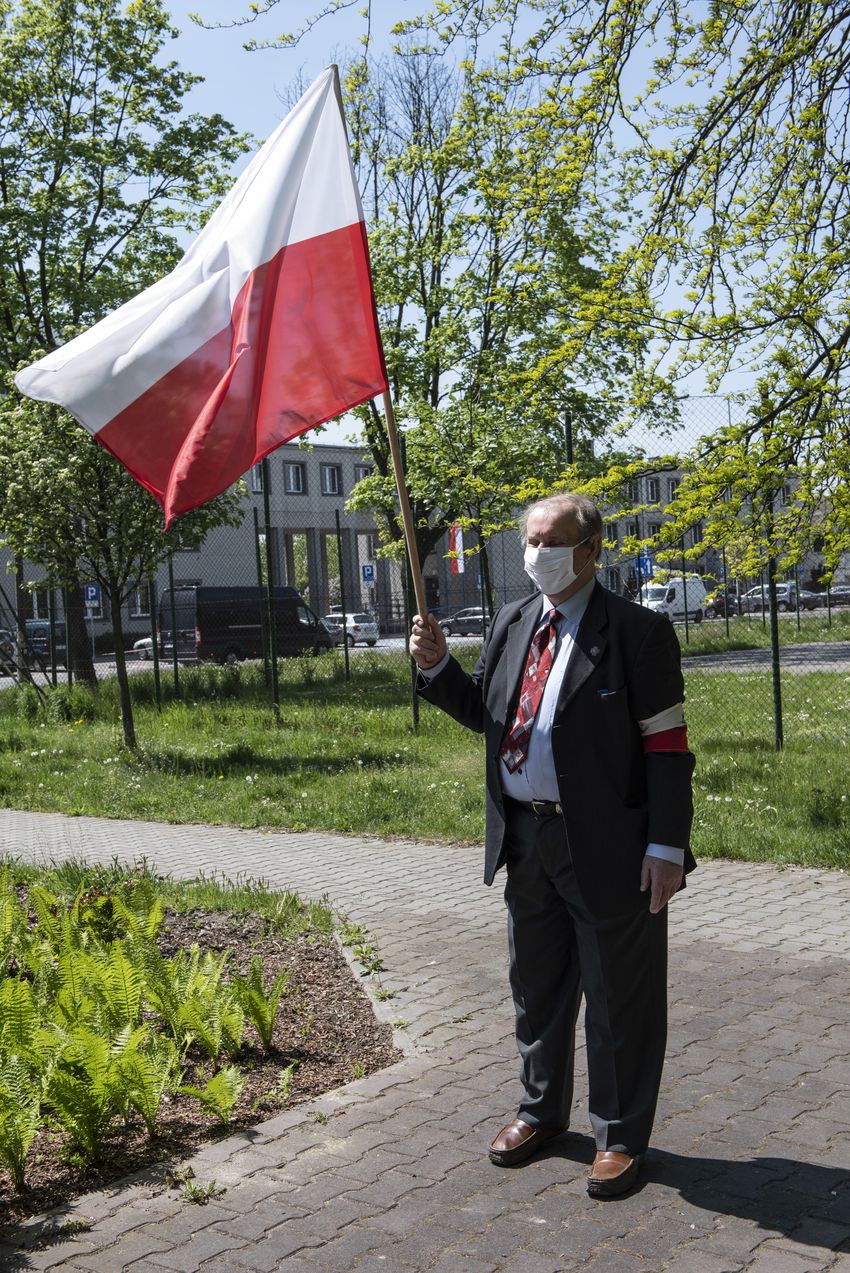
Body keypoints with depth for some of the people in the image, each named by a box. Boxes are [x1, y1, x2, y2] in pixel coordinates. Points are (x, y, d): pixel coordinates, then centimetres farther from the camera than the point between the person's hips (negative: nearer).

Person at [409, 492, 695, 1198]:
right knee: (537, 987, 21)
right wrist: (438, 667, -1)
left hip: (608, 848, -6)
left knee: (619, 998, 8)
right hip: (527, 841, 7)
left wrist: (667, 847, -18)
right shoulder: (511, 623, 9)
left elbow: (667, 747, -13)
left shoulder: (637, 632, -11)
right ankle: (542, 1108, 40)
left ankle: (621, 1136, 25)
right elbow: (483, 711, 17)